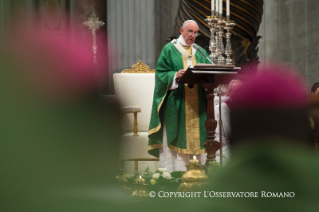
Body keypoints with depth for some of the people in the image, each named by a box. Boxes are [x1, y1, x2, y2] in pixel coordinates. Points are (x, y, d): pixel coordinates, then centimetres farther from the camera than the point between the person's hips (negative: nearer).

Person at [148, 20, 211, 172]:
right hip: (176, 102, -4)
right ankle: (174, 171, -8)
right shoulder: (169, 50, 4)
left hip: (197, 101, 4)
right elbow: (161, 73, -3)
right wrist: (175, 76, -21)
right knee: (176, 137, -8)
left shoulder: (200, 53, 18)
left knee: (196, 136, 0)